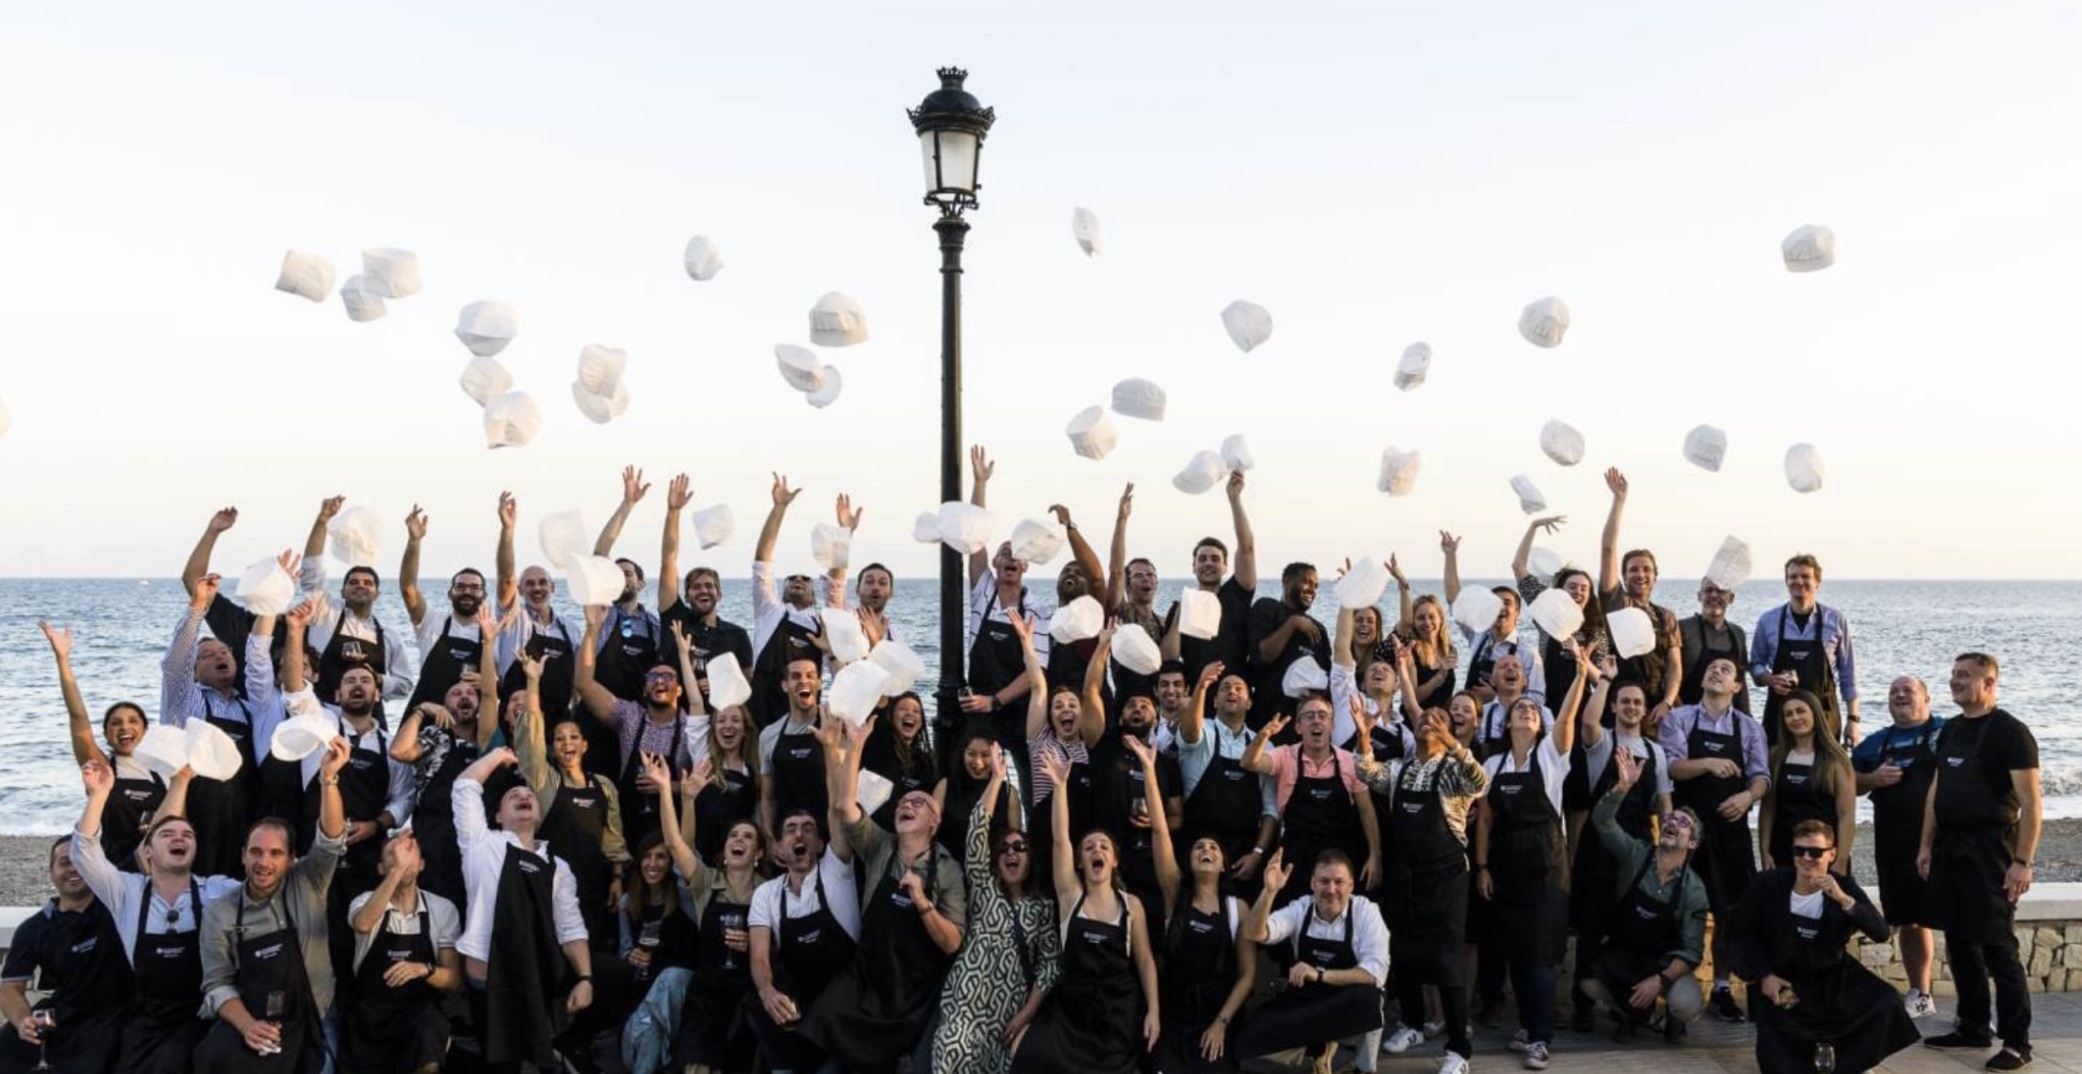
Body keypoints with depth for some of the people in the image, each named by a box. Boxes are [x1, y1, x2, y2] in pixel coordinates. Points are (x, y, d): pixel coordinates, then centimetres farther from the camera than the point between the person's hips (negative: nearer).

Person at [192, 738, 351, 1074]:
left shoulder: (307, 885, 3)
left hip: (307, 1021, 0)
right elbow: (217, 983, 3)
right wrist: (246, 1024, -17)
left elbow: (331, 841, -13)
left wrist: (328, 778, -28)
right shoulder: (219, 913, 5)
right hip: (247, 1020, 0)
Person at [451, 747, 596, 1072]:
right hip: (489, 979, -2)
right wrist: (500, 755, 13)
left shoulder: (557, 867, 13)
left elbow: (571, 928, 6)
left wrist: (585, 979, -5)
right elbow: (465, 786, 2)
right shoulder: (484, 845, 7)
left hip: (538, 983, 3)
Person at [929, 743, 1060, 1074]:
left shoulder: (1043, 906, 14)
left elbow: (1050, 961, 7)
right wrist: (997, 776, 0)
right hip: (968, 1001, -2)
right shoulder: (984, 890, 10)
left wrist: (1028, 1012, -3)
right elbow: (977, 830, 0)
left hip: (1010, 1008, 2)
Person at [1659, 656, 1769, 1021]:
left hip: (1730, 826, 2)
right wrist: (1707, 763, -24)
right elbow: (1671, 766, -8)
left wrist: (1748, 796, -20)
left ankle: (1722, 987, 16)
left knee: (1729, 910, 5)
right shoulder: (1679, 719, 3)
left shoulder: (1749, 727, 9)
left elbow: (1761, 775, 1)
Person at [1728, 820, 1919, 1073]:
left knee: (1885, 1001, -21)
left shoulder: (1844, 887, -10)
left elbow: (1881, 934, -23)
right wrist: (1764, 975, -11)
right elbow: (1744, 930, -2)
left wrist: (1843, 899, -37)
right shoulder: (1768, 884, -13)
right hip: (1780, 980, -2)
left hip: (1832, 977, 2)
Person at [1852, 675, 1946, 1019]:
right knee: (1907, 919, 12)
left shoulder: (1945, 733, 0)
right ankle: (1919, 994, 23)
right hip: (1893, 845, 5)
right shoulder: (1876, 742, 16)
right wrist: (1873, 779, -3)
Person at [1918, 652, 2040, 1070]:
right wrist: (1926, 844, 13)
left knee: (1997, 946, -6)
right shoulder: (1951, 730, 13)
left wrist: (2023, 861, -19)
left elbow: (2030, 803, -14)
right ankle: (1973, 1027, 23)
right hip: (1950, 847, 8)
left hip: (1989, 848, -8)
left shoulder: (2010, 733, -10)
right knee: (1959, 942, 12)